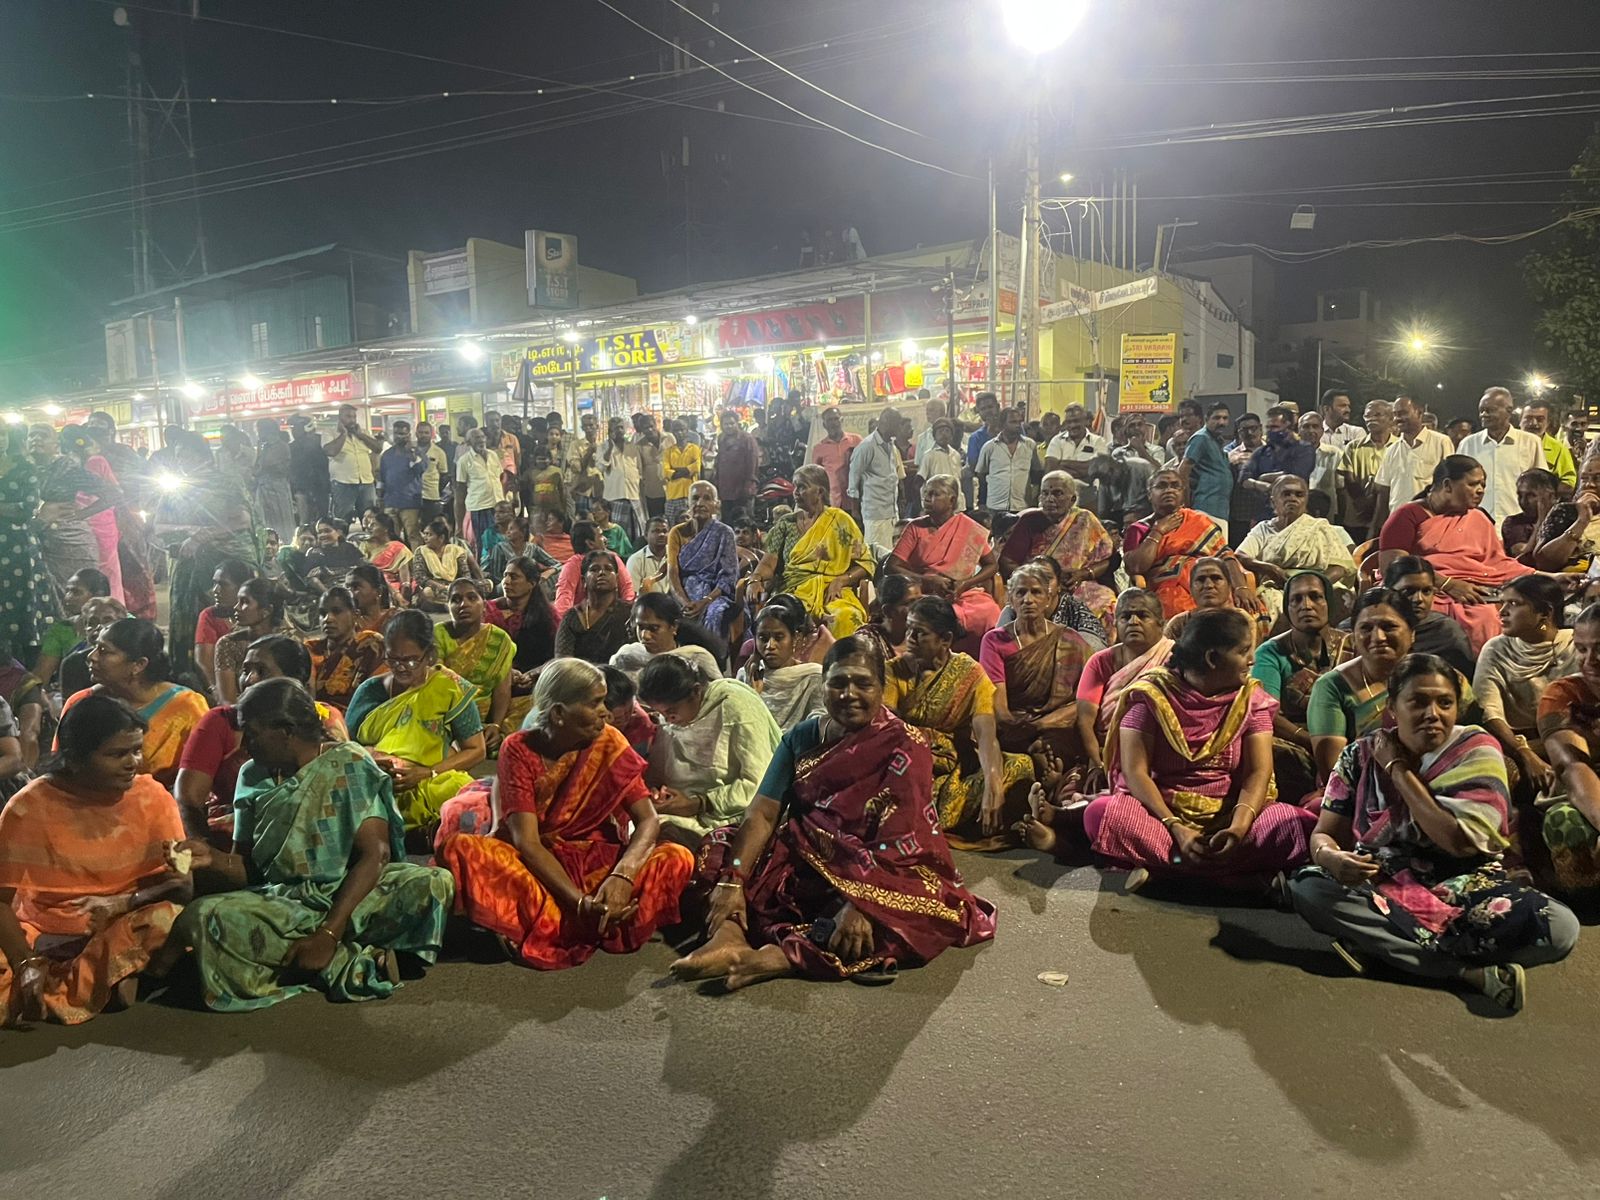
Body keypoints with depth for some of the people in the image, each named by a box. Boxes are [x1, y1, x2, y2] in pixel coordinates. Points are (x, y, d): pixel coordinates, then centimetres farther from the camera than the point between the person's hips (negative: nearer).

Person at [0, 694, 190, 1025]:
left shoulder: (152, 797, -8)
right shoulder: (29, 806, -11)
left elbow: (182, 883, -9)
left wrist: (124, 903, -28)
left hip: (124, 931, 1)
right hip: (44, 936, -1)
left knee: (167, 918, -31)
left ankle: (55, 994, -19)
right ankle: (109, 988, -16)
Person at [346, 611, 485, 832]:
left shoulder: (450, 689, 2)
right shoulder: (369, 691, 12)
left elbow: (475, 750, 1)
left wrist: (426, 773, -13)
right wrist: (369, 755, -9)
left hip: (429, 787, -2)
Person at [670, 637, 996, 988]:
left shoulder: (904, 748, -9)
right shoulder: (801, 738, 4)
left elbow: (898, 840, -20)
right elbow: (763, 813, -6)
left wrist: (859, 904, -33)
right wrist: (732, 882, -21)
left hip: (873, 874, -4)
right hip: (802, 863, 4)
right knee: (723, 850, -7)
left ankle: (785, 955, -41)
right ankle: (729, 934, -34)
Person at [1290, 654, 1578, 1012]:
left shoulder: (1476, 751, -7)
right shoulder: (1361, 756, -2)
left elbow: (1461, 841, -19)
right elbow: (1324, 834, 0)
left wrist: (1398, 770, -14)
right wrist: (1330, 857, -26)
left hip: (1465, 890, -1)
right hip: (1383, 888, 1)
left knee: (1559, 926, -30)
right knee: (1308, 889, -30)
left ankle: (1376, 942, -23)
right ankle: (1471, 970, -24)